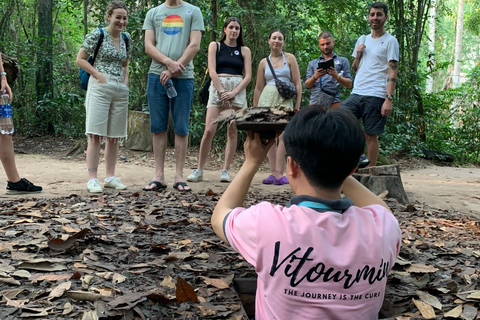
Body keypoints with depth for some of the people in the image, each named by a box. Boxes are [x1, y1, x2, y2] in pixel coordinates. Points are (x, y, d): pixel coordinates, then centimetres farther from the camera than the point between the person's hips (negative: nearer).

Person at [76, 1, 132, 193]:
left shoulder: (126, 39, 12)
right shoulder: (97, 35, -4)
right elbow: (80, 59, -2)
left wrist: (125, 81, 6)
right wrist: (98, 74, -13)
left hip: (121, 90, 6)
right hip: (100, 88, -6)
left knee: (114, 137, 8)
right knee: (96, 135, -7)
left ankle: (110, 177, 17)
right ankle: (92, 179, -4)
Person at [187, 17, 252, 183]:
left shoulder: (244, 50, 13)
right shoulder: (215, 45, 10)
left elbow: (248, 76, 4)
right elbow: (212, 71, 0)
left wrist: (232, 93, -9)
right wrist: (222, 92, -10)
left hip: (238, 90, 2)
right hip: (217, 87, -2)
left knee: (232, 132, -1)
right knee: (209, 131, -11)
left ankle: (225, 170, 4)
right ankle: (199, 170, -3)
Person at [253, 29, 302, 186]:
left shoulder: (290, 58, 9)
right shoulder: (264, 62, 13)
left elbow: (297, 83, 6)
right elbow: (258, 88, 18)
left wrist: (297, 105, -3)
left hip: (285, 100, -2)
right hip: (266, 99, 2)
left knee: (283, 135, -15)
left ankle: (279, 173, -17)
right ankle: (273, 173, 3)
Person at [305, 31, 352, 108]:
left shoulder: (342, 61, 17)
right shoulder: (312, 63, 23)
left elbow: (349, 85, 8)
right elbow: (307, 85, 13)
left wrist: (337, 76, -11)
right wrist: (314, 77, -8)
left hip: (333, 102, -2)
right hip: (315, 101, 2)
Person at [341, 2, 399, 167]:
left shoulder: (390, 41, 0)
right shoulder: (362, 40, 18)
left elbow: (392, 73, -7)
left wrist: (389, 99, -17)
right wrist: (357, 55, 3)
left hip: (375, 96, -6)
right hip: (356, 93, 6)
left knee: (371, 135, -1)